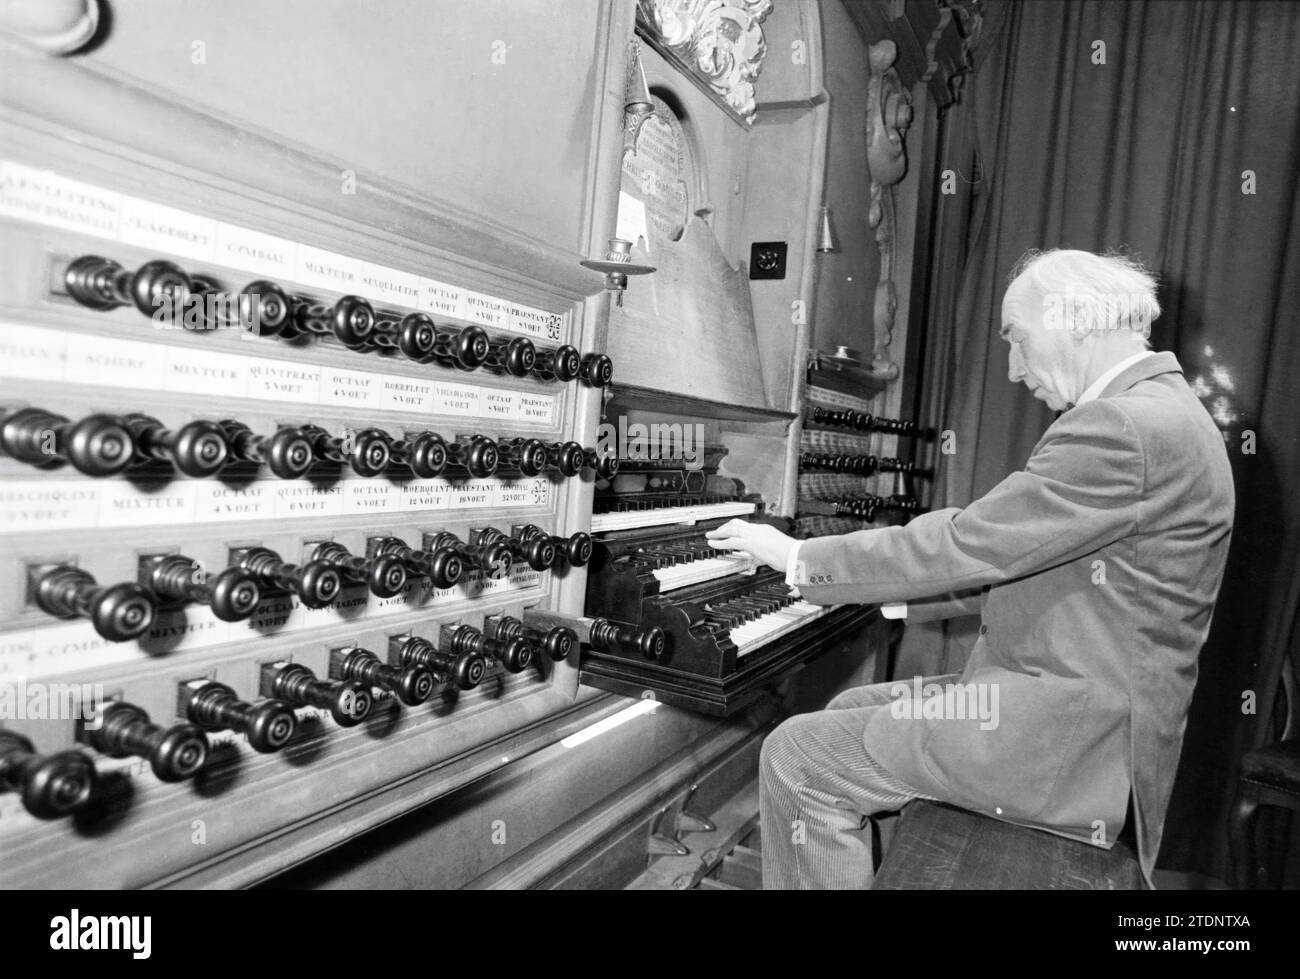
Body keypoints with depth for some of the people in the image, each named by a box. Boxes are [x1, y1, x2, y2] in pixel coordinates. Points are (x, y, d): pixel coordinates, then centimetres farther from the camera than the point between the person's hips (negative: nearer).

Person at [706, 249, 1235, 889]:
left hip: (1075, 737, -10)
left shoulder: (1129, 425, -21)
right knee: (851, 711, 17)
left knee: (798, 758, -12)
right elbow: (1013, 563, 14)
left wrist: (801, 558, -13)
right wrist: (890, 591, 11)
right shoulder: (1151, 411, 13)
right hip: (1077, 691, 10)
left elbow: (967, 545, -24)